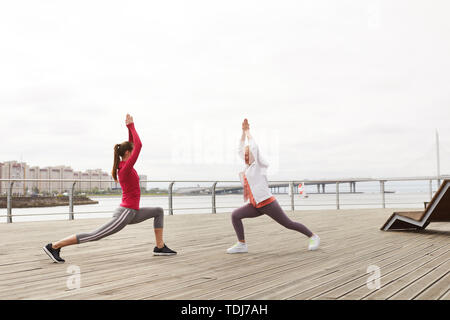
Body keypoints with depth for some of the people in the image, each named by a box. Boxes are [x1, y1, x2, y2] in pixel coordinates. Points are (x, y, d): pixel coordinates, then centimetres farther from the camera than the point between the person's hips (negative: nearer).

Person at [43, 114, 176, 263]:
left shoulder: (123, 165, 9)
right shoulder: (126, 168, -16)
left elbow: (133, 144, 20)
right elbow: (139, 145, -21)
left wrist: (129, 127, 13)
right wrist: (131, 126, -13)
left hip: (131, 213, 10)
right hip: (125, 214, -10)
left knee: (159, 211, 15)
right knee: (94, 235, -8)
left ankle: (160, 247, 11)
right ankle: (53, 246, -3)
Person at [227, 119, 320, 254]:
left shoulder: (259, 165, -5)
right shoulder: (249, 166, 14)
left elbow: (254, 147, -14)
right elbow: (241, 149, 20)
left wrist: (248, 132, -1)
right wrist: (243, 131, 15)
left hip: (268, 203, -7)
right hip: (256, 206, 7)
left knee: (288, 223, -2)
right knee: (235, 215, -7)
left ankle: (313, 237, 15)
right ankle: (242, 244, -4)